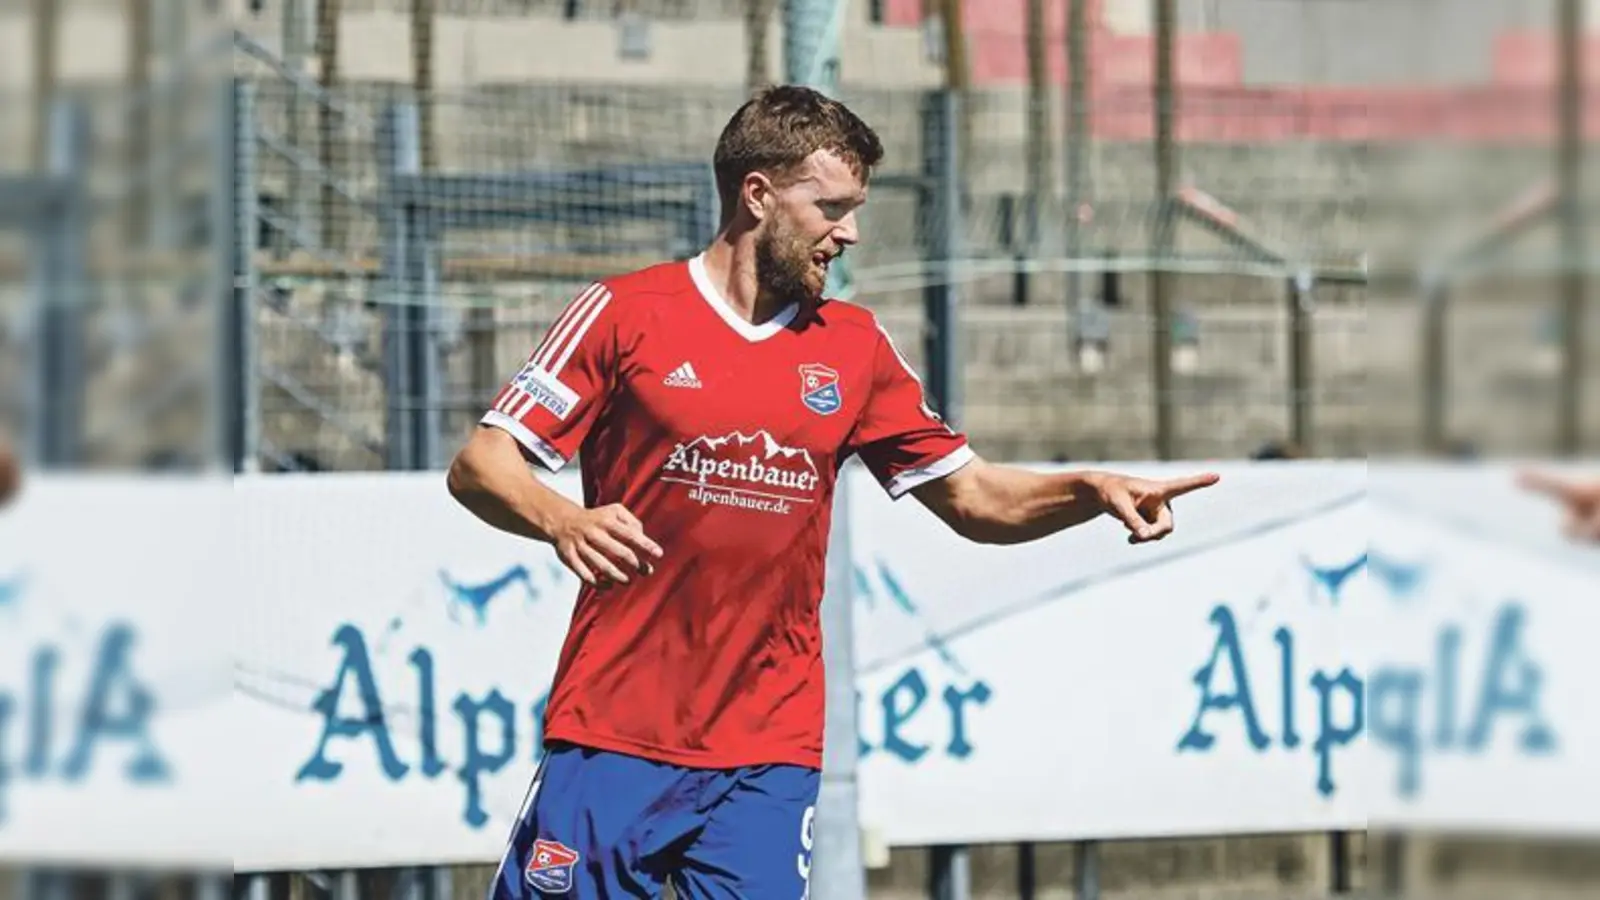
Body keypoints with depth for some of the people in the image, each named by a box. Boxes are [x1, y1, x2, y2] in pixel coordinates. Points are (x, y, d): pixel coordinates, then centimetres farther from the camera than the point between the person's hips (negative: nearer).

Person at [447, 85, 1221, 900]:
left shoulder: (855, 348, 12)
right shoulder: (624, 313, -1)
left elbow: (975, 498, 16)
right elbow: (478, 466, -3)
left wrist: (1092, 490, -2)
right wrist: (562, 521, -23)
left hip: (770, 758, 3)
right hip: (614, 736, -3)